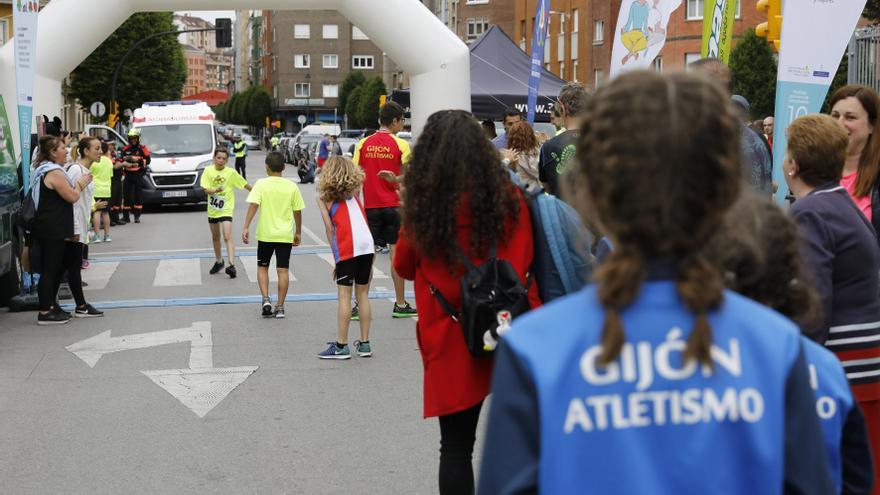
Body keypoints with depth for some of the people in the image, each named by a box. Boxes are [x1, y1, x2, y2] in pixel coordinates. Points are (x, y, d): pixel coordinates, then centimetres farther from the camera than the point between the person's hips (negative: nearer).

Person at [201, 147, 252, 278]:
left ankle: (232, 265, -25)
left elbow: (245, 184, 3)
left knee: (228, 237, -17)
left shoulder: (231, 172, -7)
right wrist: (215, 190, -29)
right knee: (215, 237, 19)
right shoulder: (208, 171, -3)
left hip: (226, 209, -4)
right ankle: (219, 261, 39)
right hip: (212, 209, 4)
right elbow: (206, 189, -10)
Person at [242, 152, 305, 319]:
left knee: (262, 267, 16)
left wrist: (246, 227, -17)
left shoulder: (261, 184, -7)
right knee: (283, 270, 4)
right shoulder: (292, 187, 0)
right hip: (285, 235, 1)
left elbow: (253, 205, -17)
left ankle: (266, 299, -1)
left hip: (265, 234, -1)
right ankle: (280, 307, 5)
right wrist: (298, 232, 16)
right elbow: (298, 211, 5)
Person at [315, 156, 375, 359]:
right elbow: (361, 220, 16)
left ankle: (341, 346, 2)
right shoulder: (354, 192, 20)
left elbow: (330, 230, 2)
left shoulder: (324, 197, 6)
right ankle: (364, 344, 14)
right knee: (362, 294, 11)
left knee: (344, 295, 0)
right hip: (367, 244, 4)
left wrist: (336, 258, 4)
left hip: (347, 247, -4)